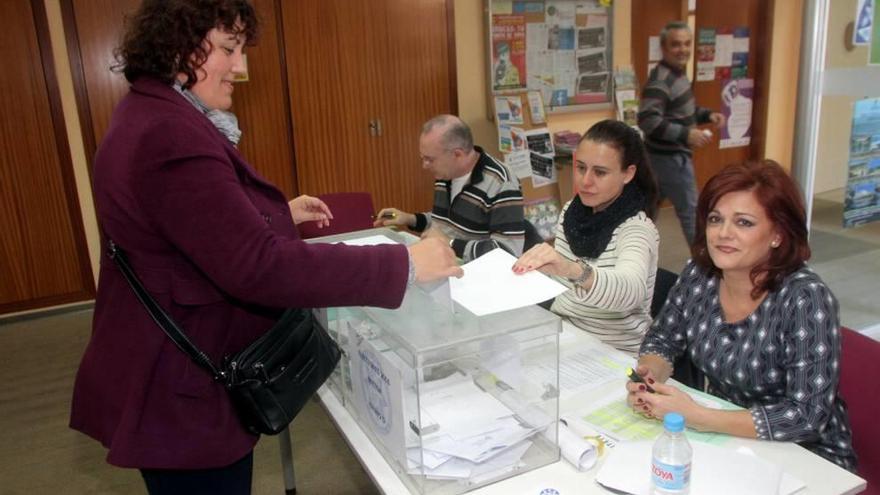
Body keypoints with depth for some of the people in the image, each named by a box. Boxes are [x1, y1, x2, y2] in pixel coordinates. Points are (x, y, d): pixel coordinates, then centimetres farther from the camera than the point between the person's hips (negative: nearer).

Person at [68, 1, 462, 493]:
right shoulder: (172, 138, -28)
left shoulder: (152, 117, 8)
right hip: (182, 393, -11)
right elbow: (258, 267, -34)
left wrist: (277, 213, 14)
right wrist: (404, 265, -32)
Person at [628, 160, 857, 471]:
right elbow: (662, 341, 5)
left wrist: (695, 417, -32)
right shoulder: (699, 275, -8)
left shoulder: (806, 299, -22)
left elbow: (808, 415, -26)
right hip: (721, 437, 5)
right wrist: (647, 376, -17)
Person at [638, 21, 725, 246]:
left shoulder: (677, 73, 10)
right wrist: (686, 134, -34)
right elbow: (648, 120, -32)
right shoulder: (660, 80, -22)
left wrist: (707, 114, 5)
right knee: (690, 210, 1)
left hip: (667, 155, 10)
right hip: (670, 157, -10)